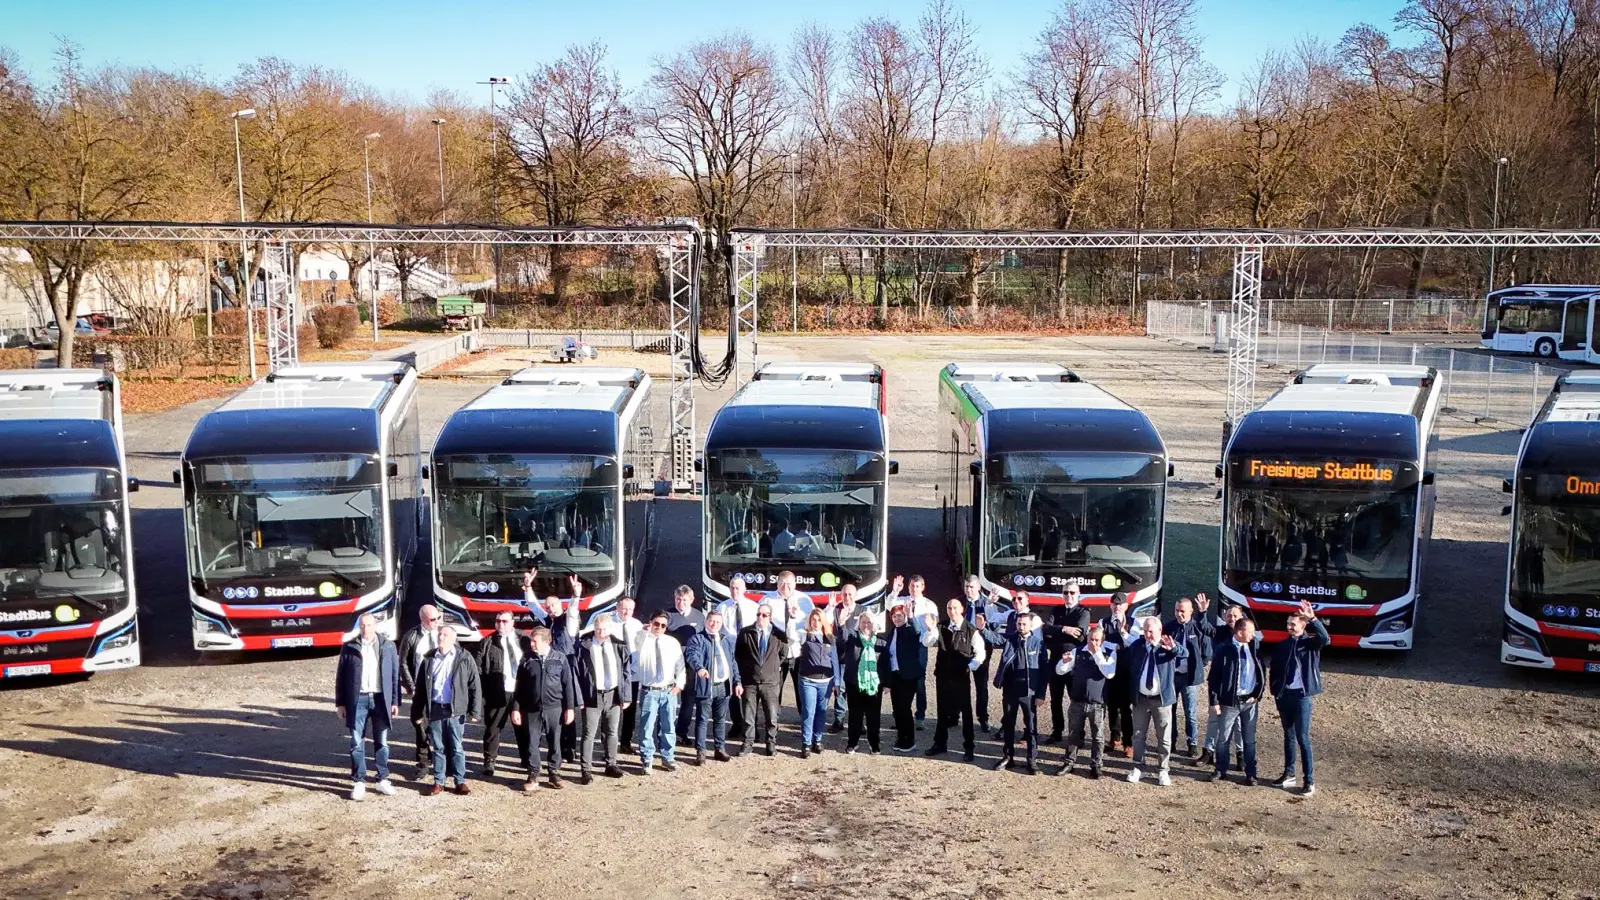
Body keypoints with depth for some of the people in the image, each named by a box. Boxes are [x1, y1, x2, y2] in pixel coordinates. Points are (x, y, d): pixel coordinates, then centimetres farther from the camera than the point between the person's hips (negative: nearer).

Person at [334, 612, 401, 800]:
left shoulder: (388, 646, 4)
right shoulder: (349, 647, 2)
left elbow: (395, 675, 5)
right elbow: (340, 676, 4)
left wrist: (395, 701, 1)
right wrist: (340, 703, 1)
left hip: (381, 699, 1)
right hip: (357, 700, -1)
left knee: (382, 742, 7)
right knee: (357, 743, 3)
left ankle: (382, 780, 18)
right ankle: (358, 782, 11)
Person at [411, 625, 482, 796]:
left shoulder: (464, 658, -1)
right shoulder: (429, 659, 7)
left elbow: (475, 686, -2)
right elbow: (421, 687, 10)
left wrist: (475, 711, -8)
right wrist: (417, 712, 7)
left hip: (455, 711, -2)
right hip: (435, 710, 2)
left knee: (457, 748, 4)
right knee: (438, 748, 9)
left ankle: (460, 782, 13)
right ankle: (438, 782, 16)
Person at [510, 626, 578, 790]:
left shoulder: (560, 658, -3)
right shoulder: (527, 659, 0)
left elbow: (568, 684, 0)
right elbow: (520, 686, 5)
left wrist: (570, 708, -2)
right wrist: (516, 708, 2)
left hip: (554, 708, -1)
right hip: (532, 709, 1)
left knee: (554, 743, 7)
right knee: (532, 743, 5)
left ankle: (554, 774, 19)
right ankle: (533, 775, 15)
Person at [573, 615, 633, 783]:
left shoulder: (619, 646, 1)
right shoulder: (584, 647, -8)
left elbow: (626, 672, 4)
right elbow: (576, 674, -6)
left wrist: (626, 696, -1)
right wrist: (579, 698, -11)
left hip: (614, 695, 3)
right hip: (592, 695, -3)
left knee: (612, 732, 15)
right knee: (589, 734, -2)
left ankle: (611, 765, 28)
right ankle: (586, 769, 4)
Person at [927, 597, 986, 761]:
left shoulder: (971, 630, -7)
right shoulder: (941, 627, 2)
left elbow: (980, 653, -2)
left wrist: (969, 667, -10)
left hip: (961, 677, -3)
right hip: (942, 675, 3)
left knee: (965, 712, 4)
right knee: (943, 710, 14)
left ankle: (968, 747, 13)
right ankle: (940, 743, 26)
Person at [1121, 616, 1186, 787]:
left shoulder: (1168, 645, -7)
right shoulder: (1137, 644, 3)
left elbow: (1185, 653, -27)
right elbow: (1128, 665, 15)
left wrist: (1173, 648, -47)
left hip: (1161, 698, -3)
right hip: (1140, 698, 3)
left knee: (1164, 737, 5)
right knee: (1138, 735, 11)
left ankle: (1164, 771, 14)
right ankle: (1137, 768, 21)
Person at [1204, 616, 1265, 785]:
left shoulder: (1255, 647, 2)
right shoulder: (1223, 649, -9)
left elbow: (1262, 673, 11)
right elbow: (1213, 677, -6)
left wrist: (1258, 694, 2)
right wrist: (1214, 701, -8)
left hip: (1250, 701, 2)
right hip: (1229, 701, -2)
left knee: (1249, 739, 9)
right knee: (1223, 737, 8)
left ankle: (1250, 773, 18)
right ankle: (1220, 770, 22)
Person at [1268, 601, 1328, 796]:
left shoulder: (1310, 643, -3)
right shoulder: (1281, 646, 8)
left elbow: (1324, 638, -26)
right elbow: (1274, 671, 12)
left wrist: (1313, 618, -36)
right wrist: (1275, 693, 5)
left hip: (1301, 696, -5)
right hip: (1284, 695, 5)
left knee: (1303, 739, -5)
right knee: (1289, 736, 15)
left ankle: (1309, 781, -1)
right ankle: (1289, 774, 24)